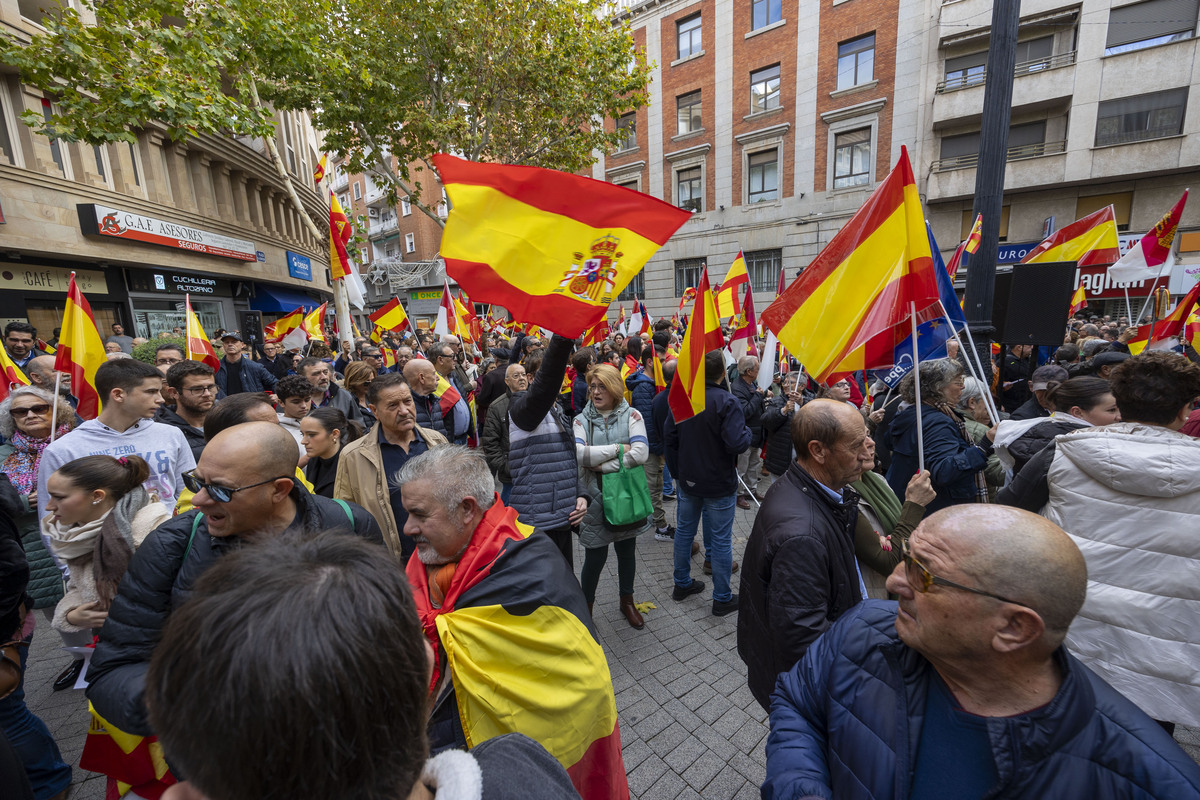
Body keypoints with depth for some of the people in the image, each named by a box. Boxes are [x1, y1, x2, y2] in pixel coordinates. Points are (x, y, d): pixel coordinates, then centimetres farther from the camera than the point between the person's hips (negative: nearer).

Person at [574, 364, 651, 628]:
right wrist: (619, 448, -17)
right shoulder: (582, 420, -2)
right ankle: (586, 606, 30)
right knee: (595, 556, 5)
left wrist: (602, 465, -18)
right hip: (595, 497, -1)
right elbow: (580, 454, -19)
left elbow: (640, 453, -17)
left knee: (626, 550, 17)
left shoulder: (631, 415, -4)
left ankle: (627, 600, 41)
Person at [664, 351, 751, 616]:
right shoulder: (727, 402, -20)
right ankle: (722, 598, 23)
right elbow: (736, 443, -27)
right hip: (719, 484, -5)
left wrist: (677, 473, 14)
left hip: (688, 481, 5)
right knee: (721, 539, 8)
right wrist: (747, 432, -5)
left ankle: (682, 583, 36)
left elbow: (669, 437, 4)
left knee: (684, 531, 19)